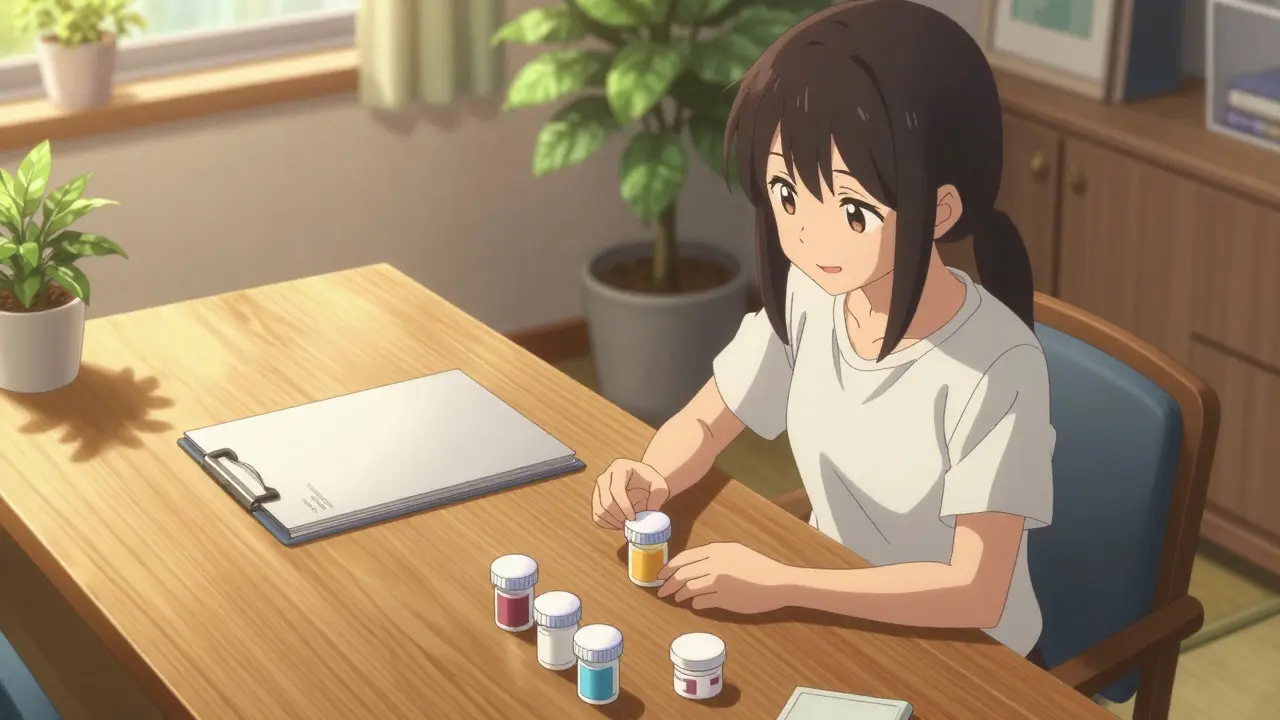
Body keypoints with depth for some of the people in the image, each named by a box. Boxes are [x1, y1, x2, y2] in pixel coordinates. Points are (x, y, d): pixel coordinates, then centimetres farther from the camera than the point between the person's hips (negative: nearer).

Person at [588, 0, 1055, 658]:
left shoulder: (996, 364, -28)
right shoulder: (807, 298, -12)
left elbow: (977, 591, -28)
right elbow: (704, 425, 3)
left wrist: (781, 585, -31)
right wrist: (652, 480, -19)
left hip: (960, 659, -5)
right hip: (833, 614, 5)